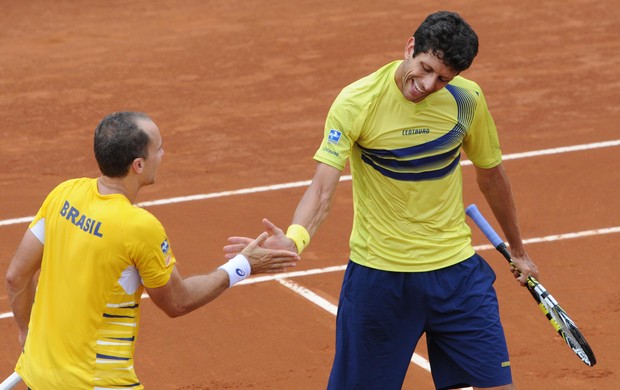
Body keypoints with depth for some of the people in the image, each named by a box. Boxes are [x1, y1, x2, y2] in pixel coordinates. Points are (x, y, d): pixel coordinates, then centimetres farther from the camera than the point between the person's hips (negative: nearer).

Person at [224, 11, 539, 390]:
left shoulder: (467, 99, -5)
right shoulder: (355, 103, -16)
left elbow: (491, 175, 11)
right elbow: (322, 189, -22)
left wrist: (518, 250, 22)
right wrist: (294, 238, -43)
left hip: (456, 270, 3)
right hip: (377, 274, -2)